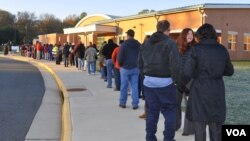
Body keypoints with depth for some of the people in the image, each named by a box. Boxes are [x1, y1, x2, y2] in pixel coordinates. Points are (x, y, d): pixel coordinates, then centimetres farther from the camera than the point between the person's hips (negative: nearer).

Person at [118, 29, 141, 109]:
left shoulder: (124, 44, -10)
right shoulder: (138, 44, 1)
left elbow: (120, 57, -11)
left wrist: (120, 65, 5)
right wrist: (137, 65, 10)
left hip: (125, 68, -3)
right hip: (135, 68, 3)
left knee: (124, 86, 7)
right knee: (135, 86, 4)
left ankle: (122, 103, 16)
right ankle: (135, 104, 4)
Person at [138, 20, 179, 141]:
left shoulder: (146, 43, 9)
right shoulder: (170, 43, -10)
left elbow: (140, 63, 12)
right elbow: (174, 64, -17)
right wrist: (175, 79, -5)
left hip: (148, 82, 5)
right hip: (165, 82, -5)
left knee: (151, 111, 13)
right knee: (169, 111, 7)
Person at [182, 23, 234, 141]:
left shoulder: (196, 49, -9)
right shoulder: (222, 49, 3)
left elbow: (187, 73, -12)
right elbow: (229, 71, 12)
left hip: (200, 91, -3)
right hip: (217, 91, 4)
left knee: (199, 126, 7)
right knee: (216, 127, 14)